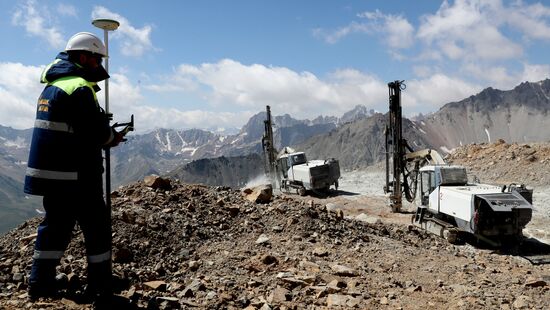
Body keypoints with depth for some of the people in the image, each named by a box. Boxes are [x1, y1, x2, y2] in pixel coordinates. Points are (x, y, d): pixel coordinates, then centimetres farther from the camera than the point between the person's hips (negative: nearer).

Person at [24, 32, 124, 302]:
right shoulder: (79, 89, -16)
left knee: (56, 225, 17)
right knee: (96, 227, 3)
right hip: (75, 177, -9)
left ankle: (40, 284, 22)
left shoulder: (52, 85, 15)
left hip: (48, 174, 9)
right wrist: (113, 137, 2)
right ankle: (100, 287, 12)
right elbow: (98, 132, -19)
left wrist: (105, 133, 8)